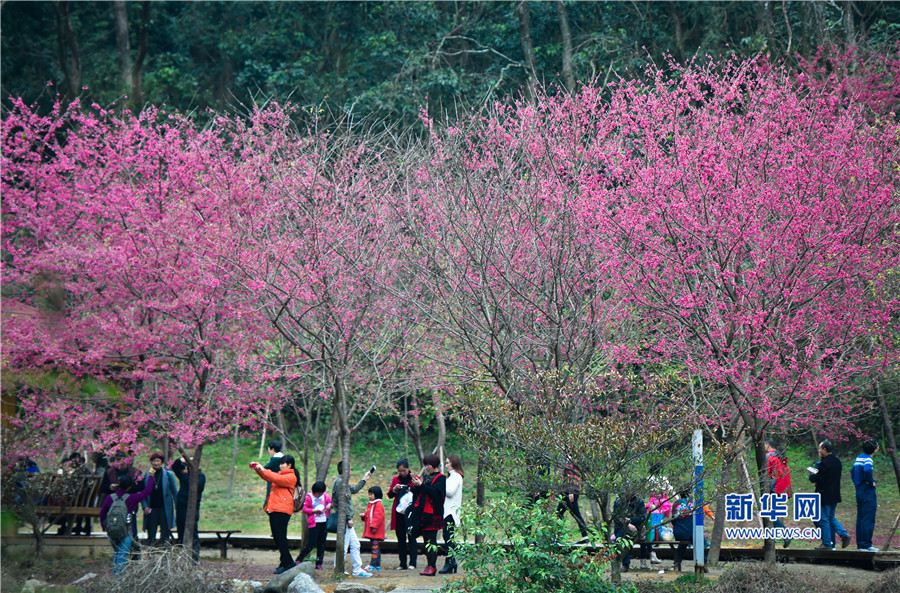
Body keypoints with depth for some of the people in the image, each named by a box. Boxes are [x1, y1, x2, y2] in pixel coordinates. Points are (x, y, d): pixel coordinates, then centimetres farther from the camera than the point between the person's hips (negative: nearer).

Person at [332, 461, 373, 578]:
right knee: (343, 546, -6)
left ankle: (358, 569, 16)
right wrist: (349, 518, -20)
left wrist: (364, 479, 38)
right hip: (344, 520, -10)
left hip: (346, 520, 10)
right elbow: (342, 501, -20)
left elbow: (354, 489, 33)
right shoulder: (340, 481, -15)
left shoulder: (342, 481, 16)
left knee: (355, 544, 12)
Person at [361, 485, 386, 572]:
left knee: (375, 547, -10)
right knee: (375, 547, 12)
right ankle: (378, 565, 16)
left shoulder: (379, 504, -12)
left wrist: (374, 526, -25)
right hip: (370, 531, 10)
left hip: (376, 532, -10)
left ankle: (373, 565, -13)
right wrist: (363, 515, 8)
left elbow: (378, 517, -20)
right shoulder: (371, 504, 20)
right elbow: (368, 514, 28)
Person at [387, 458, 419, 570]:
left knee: (411, 537, -6)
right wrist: (395, 489, -9)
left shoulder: (415, 478, 3)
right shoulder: (396, 479, 12)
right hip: (398, 513, 4)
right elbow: (389, 495, 11)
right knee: (400, 538, 5)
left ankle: (412, 563, -5)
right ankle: (402, 563, 8)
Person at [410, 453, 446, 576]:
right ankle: (430, 565, 11)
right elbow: (419, 494, 16)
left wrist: (421, 485, -22)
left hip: (433, 513, -8)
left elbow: (435, 492, -21)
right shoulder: (426, 477, 18)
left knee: (431, 540, -9)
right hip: (423, 512, 8)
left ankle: (432, 566, -10)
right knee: (426, 539, 8)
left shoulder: (441, 478, -5)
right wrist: (415, 486, -2)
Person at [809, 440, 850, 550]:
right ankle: (844, 534, 6)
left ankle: (827, 544, 3)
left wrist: (812, 475, 2)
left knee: (824, 519, 0)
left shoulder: (824, 463, -19)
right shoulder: (837, 461, 10)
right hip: (835, 495, 9)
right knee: (831, 518, 21)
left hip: (825, 496, -9)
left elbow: (817, 479, -19)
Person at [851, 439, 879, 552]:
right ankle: (866, 545, -7)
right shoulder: (868, 459, -15)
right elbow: (867, 470, -35)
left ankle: (860, 544, 15)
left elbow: (852, 471, 23)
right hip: (868, 492, -9)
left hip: (859, 491, 9)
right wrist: (871, 482, -20)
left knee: (860, 519, 12)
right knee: (868, 519, -6)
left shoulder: (859, 457, 12)